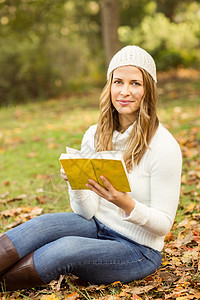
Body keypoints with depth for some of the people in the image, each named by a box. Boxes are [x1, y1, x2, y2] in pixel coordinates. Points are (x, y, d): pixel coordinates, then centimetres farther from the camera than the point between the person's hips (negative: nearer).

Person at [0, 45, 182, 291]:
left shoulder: (164, 147, -17)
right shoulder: (95, 135, -1)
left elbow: (163, 224, -13)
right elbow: (87, 213, -1)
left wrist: (127, 204, -32)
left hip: (139, 250, -5)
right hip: (97, 229, 5)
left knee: (65, 248, -30)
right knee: (43, 224, -24)